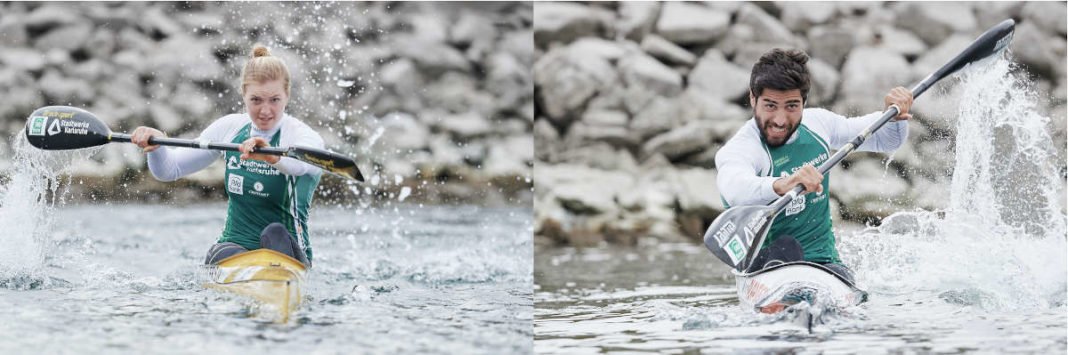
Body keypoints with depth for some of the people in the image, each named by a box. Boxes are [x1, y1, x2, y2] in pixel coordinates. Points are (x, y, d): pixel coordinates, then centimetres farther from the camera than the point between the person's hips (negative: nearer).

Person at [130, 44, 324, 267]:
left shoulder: (305, 136, -8)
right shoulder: (230, 128, 7)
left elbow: (301, 163, -35)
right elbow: (168, 170, 7)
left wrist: (273, 156, -59)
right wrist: (156, 145, -17)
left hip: (289, 256, -3)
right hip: (234, 245, 3)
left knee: (275, 234, -36)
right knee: (233, 257, -32)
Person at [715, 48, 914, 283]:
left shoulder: (817, 124, 5)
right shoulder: (738, 151, -16)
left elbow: (886, 139, 21)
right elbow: (735, 190, -42)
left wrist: (894, 115, -3)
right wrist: (780, 185, -62)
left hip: (825, 263, 5)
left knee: (841, 279, -31)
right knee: (785, 247, -39)